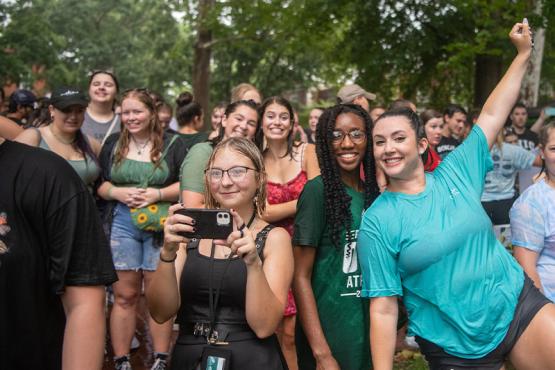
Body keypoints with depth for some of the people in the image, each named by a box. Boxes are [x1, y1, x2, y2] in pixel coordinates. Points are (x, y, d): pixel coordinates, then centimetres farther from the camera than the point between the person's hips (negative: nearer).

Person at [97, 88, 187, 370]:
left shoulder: (172, 144, 3)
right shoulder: (113, 144, 11)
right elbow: (99, 184, 10)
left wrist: (156, 194, -14)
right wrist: (119, 193, -10)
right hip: (121, 223, 1)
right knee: (124, 296, 1)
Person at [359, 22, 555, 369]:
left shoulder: (454, 174, 0)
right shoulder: (377, 223, -9)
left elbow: (491, 116, 7)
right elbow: (383, 308, -9)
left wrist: (524, 53, 8)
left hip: (519, 304, 3)